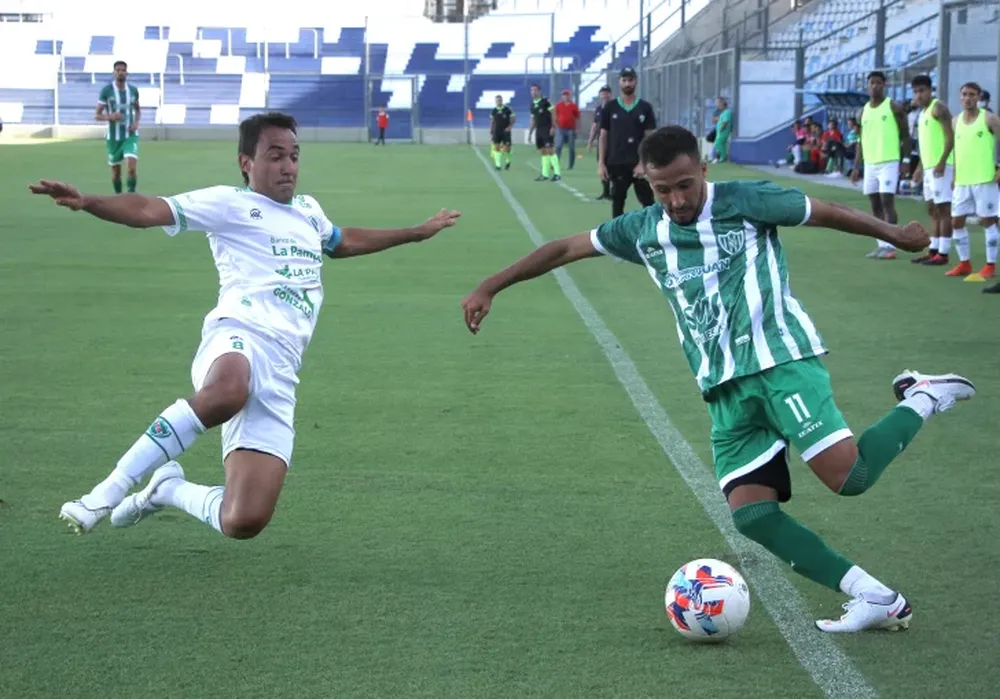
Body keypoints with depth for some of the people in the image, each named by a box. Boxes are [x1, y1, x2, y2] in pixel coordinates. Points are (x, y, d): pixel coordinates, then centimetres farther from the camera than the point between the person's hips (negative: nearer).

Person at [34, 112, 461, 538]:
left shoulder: (308, 211, 29)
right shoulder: (229, 204, 8)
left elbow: (343, 242, 51)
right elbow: (148, 211, -5)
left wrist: (417, 232, 58)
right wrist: (86, 202, -23)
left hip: (280, 373, 6)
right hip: (238, 340, -6)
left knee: (244, 523, -11)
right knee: (227, 392, -47)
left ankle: (168, 489, 21)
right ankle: (111, 489, -31)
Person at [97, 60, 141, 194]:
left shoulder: (133, 90, 1)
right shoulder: (106, 90, -7)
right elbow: (97, 115, -5)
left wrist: (137, 122, -1)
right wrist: (110, 116, -25)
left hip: (130, 136, 1)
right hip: (113, 137, -1)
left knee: (133, 168, -18)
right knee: (116, 171, 10)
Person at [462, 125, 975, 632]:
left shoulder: (745, 202, -2)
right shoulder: (643, 230, 11)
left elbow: (826, 213, 9)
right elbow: (564, 249, 18)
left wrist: (893, 234, 17)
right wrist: (489, 288, 17)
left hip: (781, 361, -5)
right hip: (726, 390, 5)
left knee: (847, 474, -22)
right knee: (752, 514, -10)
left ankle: (920, 400, 7)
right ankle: (876, 599, -4)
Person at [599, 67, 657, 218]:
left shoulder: (645, 108, 3)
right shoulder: (610, 108, 5)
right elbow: (604, 136, 6)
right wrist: (601, 163, -1)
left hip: (639, 164, -1)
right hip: (616, 164, 1)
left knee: (648, 201, -6)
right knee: (617, 202, 6)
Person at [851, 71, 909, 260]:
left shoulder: (894, 107, -4)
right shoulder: (864, 111, 13)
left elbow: (905, 136, -4)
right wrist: (856, 167, 13)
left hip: (889, 162, -6)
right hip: (870, 164, 6)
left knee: (887, 201, -12)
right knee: (875, 204, 7)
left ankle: (890, 246, -11)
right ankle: (882, 244, 11)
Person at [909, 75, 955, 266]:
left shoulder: (938, 108, -10)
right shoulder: (923, 112, 19)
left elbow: (950, 137, -18)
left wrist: (942, 162, -25)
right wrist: (920, 167, 24)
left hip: (940, 166, -10)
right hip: (929, 167, 10)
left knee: (943, 209, -8)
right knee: (932, 210, 11)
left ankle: (943, 254, -9)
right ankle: (933, 250, 15)